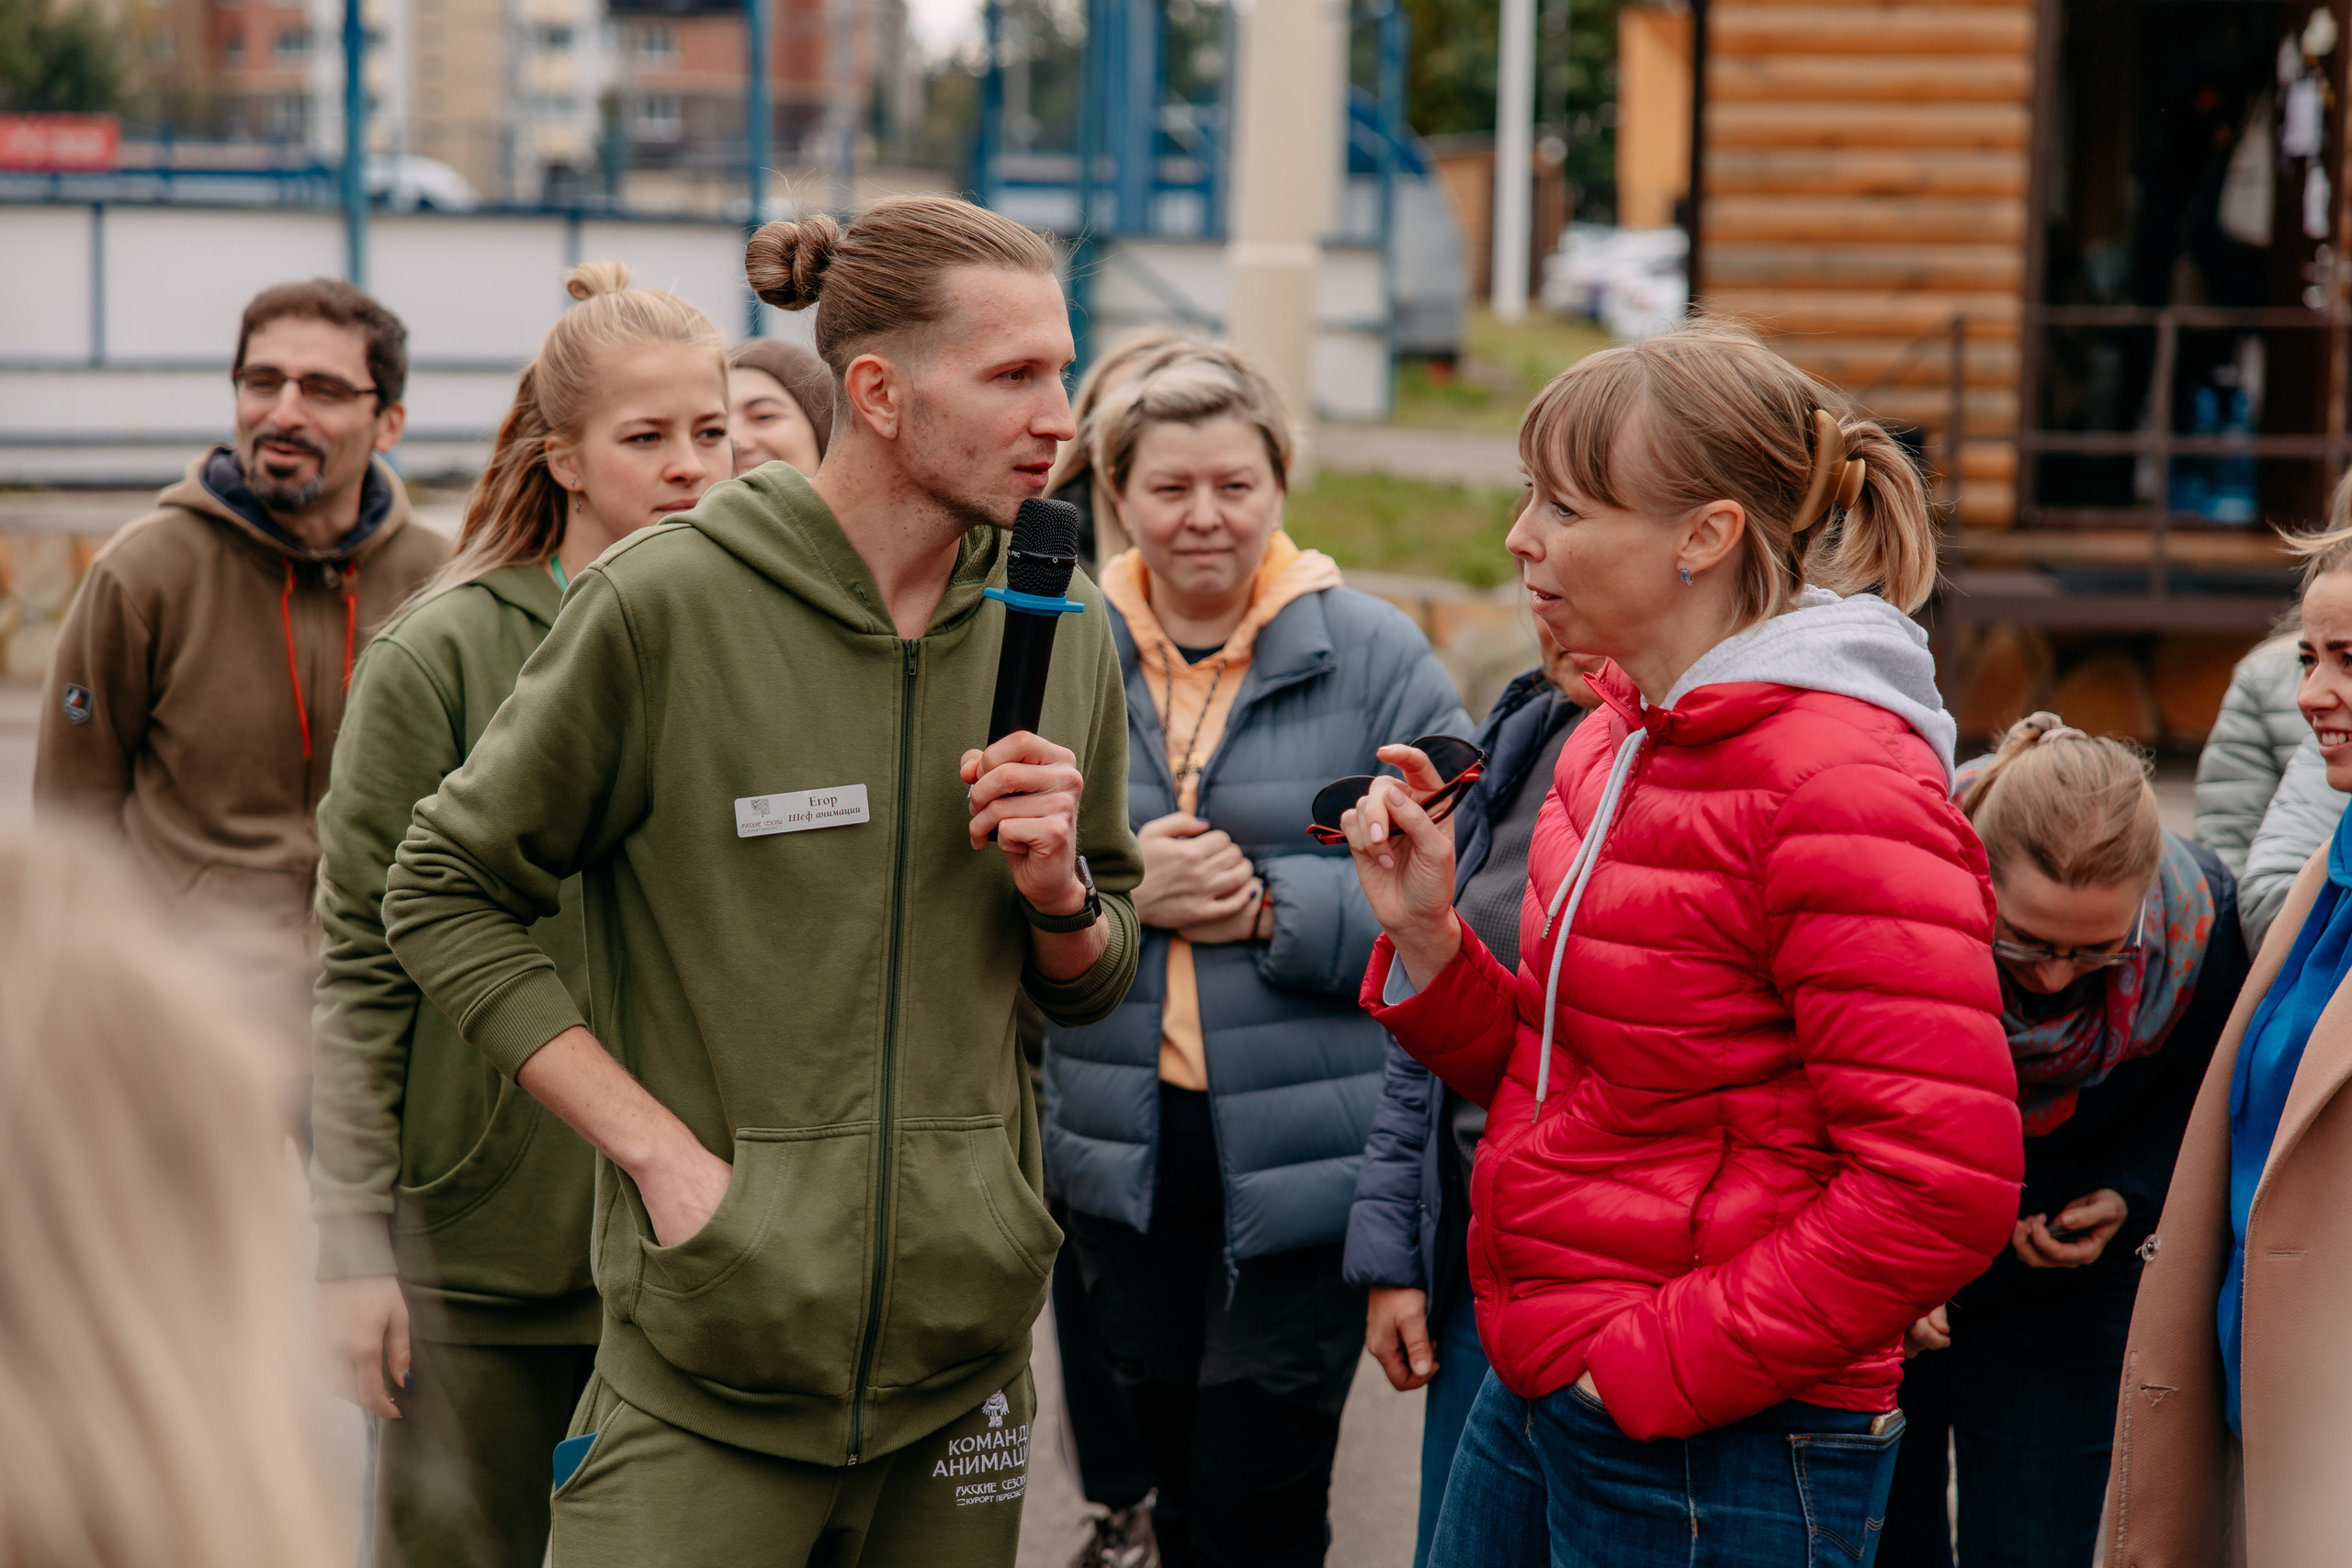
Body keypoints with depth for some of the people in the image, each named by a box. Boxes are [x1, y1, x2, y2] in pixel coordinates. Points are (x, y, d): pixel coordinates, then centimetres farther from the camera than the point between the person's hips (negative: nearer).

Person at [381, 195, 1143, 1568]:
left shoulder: (1061, 632, 6)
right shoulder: (665, 606, -9)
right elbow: (443, 893, -4)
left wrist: (1059, 893, -6)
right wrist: (659, 1148, -10)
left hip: (966, 1349, 5)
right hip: (712, 1362, -4)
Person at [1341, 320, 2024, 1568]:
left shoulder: (1843, 785, -17)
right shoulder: (1614, 741, 10)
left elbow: (1944, 1185, -23)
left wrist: (1657, 1367, -19)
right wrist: (1422, 936, -1)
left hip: (1722, 1455, -8)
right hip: (1533, 1395, 8)